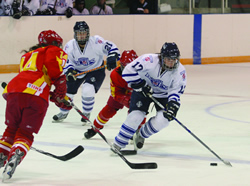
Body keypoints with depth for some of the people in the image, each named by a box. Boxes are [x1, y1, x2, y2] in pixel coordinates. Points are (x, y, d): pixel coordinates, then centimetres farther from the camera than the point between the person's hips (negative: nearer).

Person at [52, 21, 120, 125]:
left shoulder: (95, 42, -27)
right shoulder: (70, 46, -17)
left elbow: (110, 47, -25)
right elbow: (65, 61, -15)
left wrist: (112, 58, -44)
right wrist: (69, 71, -35)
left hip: (96, 70, -4)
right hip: (77, 70, 4)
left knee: (88, 90, -25)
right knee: (67, 90, 5)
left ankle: (86, 113, 2)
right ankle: (63, 113, 35)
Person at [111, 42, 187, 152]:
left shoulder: (180, 71, -21)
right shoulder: (149, 60, -31)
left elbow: (176, 90, -21)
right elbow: (129, 71, -29)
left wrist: (172, 104, -38)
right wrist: (140, 85, -31)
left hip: (163, 95, 3)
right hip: (143, 92, -3)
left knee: (163, 119, -18)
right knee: (136, 116, -19)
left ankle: (141, 135, 11)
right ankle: (118, 144, -4)